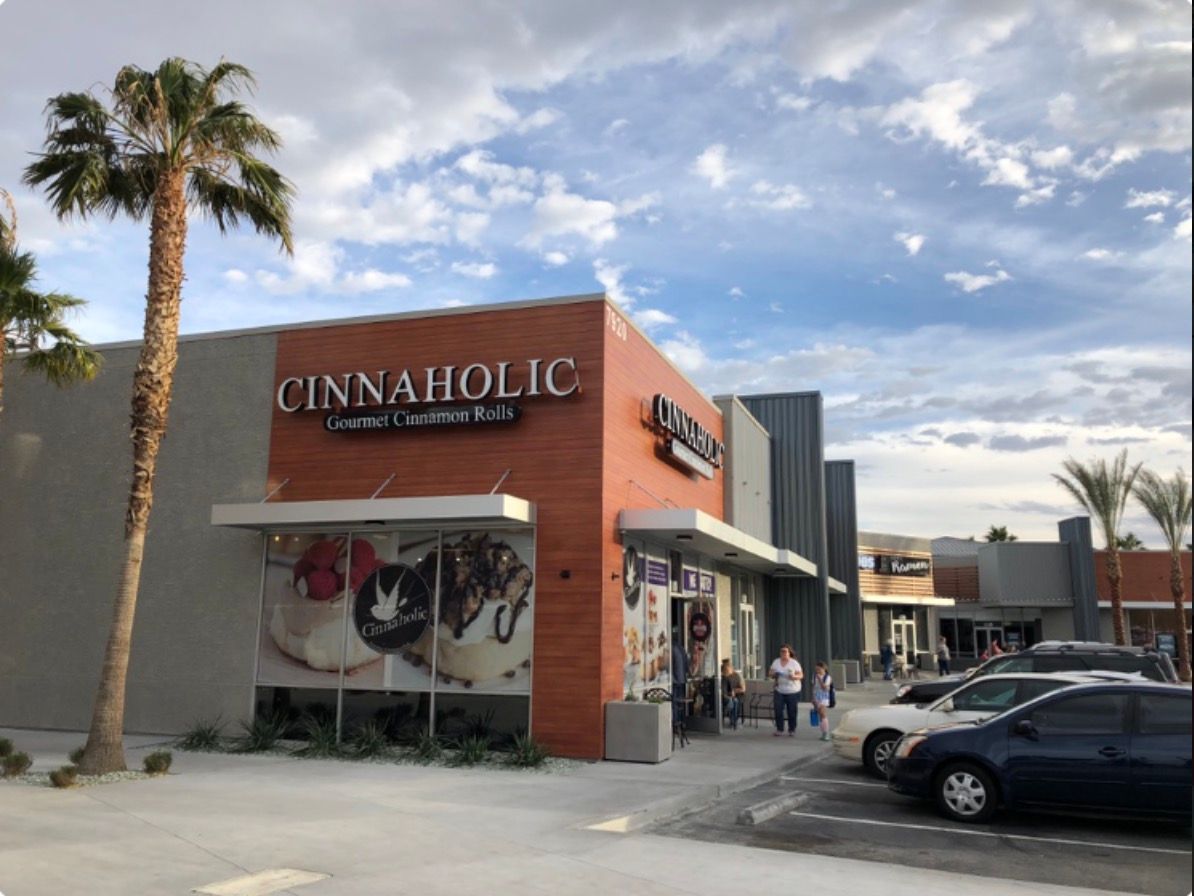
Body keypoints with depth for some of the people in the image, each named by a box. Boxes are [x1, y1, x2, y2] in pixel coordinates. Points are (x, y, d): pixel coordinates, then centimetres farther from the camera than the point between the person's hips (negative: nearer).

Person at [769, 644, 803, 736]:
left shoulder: (794, 663, -2)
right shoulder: (776, 662, 8)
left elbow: (801, 675, -3)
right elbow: (770, 674, 11)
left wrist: (794, 677, -23)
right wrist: (773, 674, -12)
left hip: (792, 691, -2)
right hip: (779, 691, 2)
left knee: (792, 711, 0)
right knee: (778, 710, -4)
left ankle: (792, 730, 12)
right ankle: (779, 729, 7)